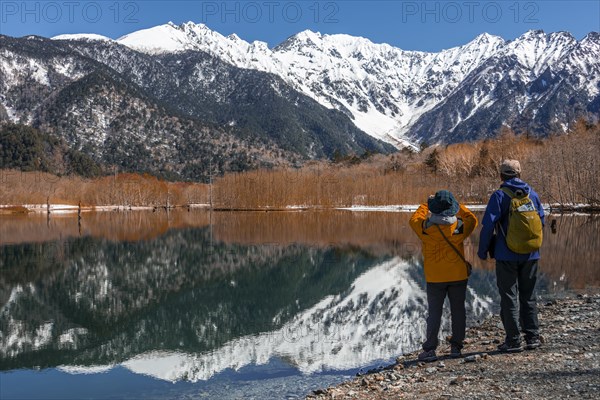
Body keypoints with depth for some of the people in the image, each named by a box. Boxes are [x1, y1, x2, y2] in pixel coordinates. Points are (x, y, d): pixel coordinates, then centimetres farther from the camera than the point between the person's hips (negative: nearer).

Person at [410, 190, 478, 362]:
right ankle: (456, 347, 19)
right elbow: (472, 219, 12)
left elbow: (414, 219, 7)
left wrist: (425, 204, 15)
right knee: (458, 310, 13)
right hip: (458, 275, 1)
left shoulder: (427, 229, -14)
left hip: (435, 278, -1)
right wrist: (457, 205, 15)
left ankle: (430, 349, 2)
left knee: (434, 313, 5)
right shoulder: (460, 227, -10)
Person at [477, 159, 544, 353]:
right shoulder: (532, 194, 6)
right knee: (528, 296, 15)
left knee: (509, 298, 3)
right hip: (530, 255, 5)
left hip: (507, 255, -4)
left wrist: (482, 250, -4)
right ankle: (533, 338, 17)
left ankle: (513, 341, 4)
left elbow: (488, 225, -14)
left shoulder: (499, 195, -9)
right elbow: (541, 221, 11)